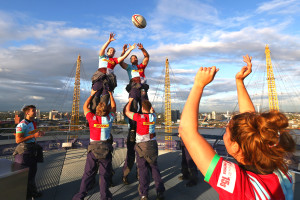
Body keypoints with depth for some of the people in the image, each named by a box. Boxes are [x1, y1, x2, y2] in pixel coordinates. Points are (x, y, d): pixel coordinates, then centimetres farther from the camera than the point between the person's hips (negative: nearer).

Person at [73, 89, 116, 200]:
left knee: (88, 173, 13)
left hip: (93, 148, 1)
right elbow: (113, 107, 15)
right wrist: (110, 95, 26)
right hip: (106, 148, -1)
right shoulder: (109, 119, -4)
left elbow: (85, 106, 15)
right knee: (104, 174, 9)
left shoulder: (92, 118, -5)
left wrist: (92, 95, 24)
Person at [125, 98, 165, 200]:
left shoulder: (139, 117, -13)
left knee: (142, 169, 5)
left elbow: (127, 112, 2)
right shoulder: (153, 116, 0)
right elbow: (152, 110, 26)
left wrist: (130, 101, 16)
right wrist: (147, 103, 33)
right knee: (154, 167, 13)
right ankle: (160, 192, 17)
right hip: (153, 144, 4)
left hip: (142, 146, -4)